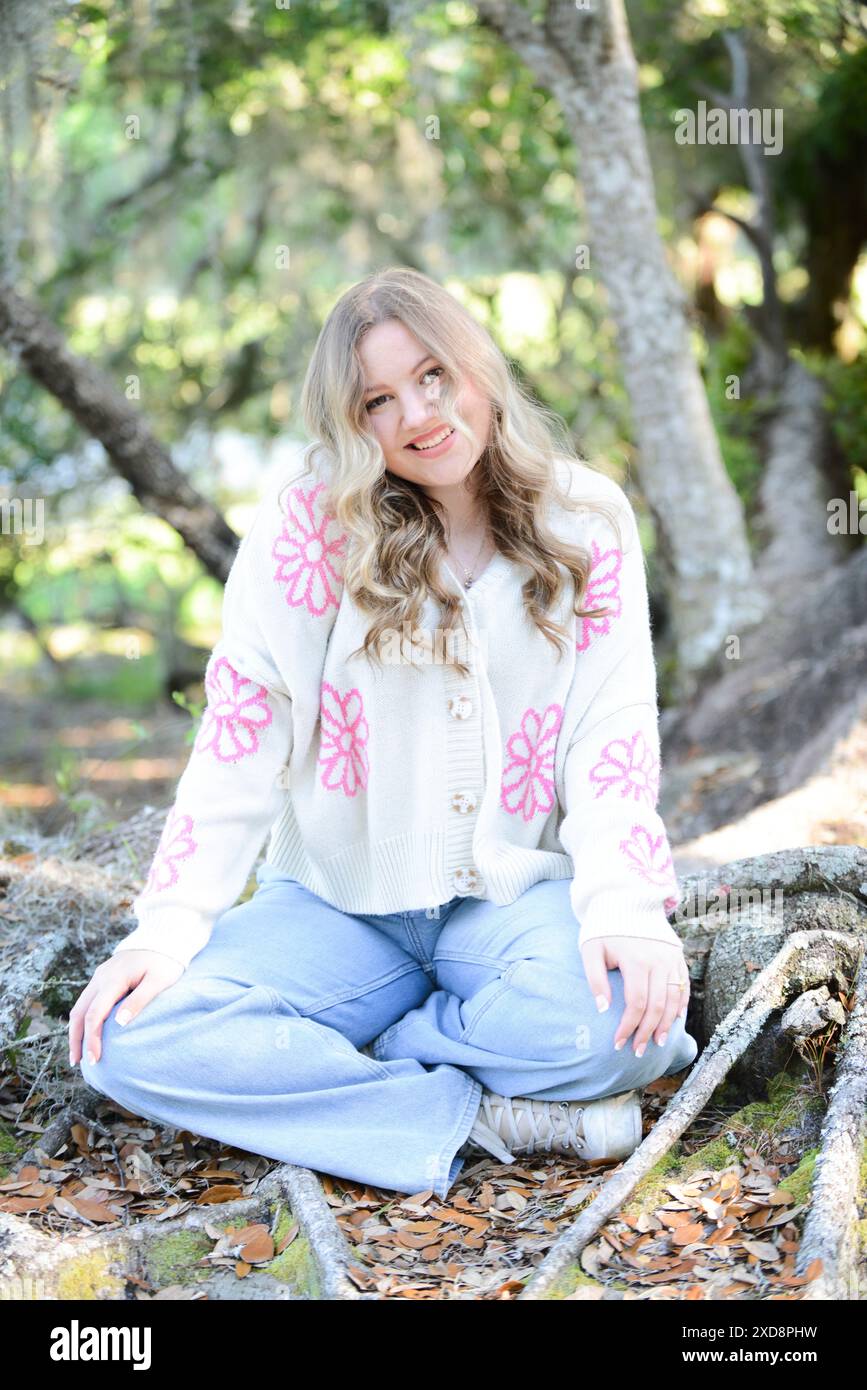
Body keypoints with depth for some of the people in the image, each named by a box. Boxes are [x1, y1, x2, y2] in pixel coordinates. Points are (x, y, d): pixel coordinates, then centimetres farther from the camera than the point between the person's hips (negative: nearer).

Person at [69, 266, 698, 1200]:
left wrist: (626, 907, -23)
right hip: (342, 902, 0)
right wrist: (173, 920, -17)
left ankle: (329, 1064, -7)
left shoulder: (587, 519, -1)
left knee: (615, 1006, -34)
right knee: (129, 1040, -24)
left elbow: (614, 736, -5)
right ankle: (493, 1118, -18)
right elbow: (243, 729, -7)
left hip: (519, 892, 0)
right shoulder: (311, 516, -5)